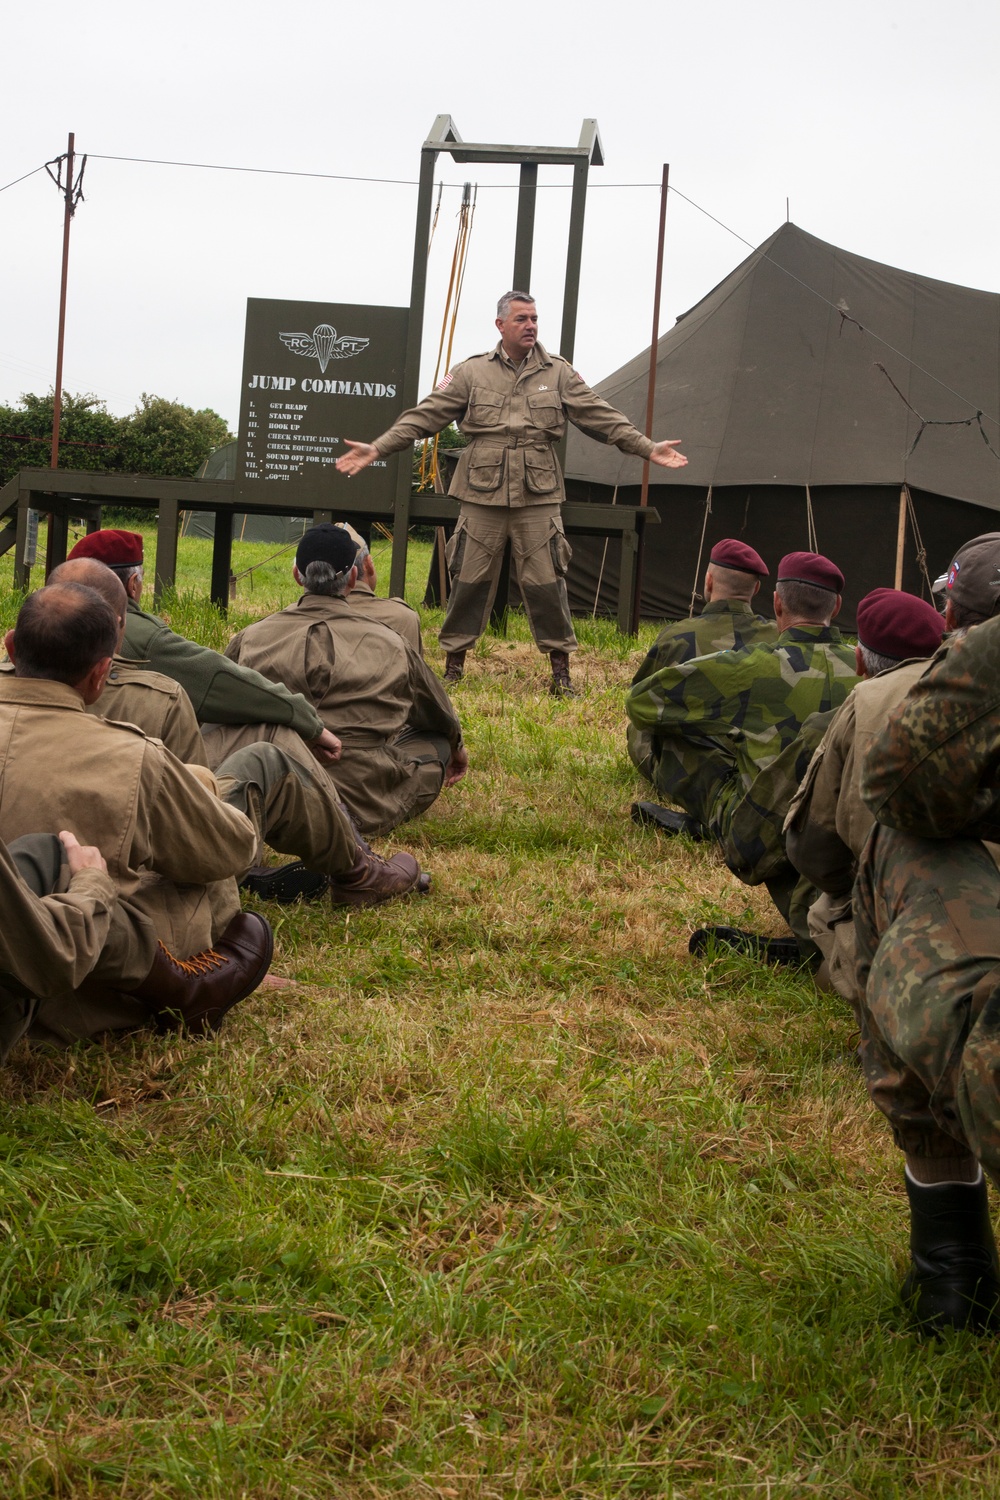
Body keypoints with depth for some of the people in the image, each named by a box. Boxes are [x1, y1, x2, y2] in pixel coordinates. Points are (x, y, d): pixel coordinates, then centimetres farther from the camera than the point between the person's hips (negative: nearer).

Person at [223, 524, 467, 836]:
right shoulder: (389, 645, 4)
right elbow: (440, 715, 24)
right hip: (361, 802, -1)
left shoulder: (251, 638, 5)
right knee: (435, 741, 19)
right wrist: (456, 748, 48)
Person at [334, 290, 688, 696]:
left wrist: (649, 448, -1)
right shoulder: (471, 373, 4)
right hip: (482, 495, 0)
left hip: (538, 496, 1)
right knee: (469, 580, 3)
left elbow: (601, 417, 7)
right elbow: (426, 415, 3)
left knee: (546, 582, 0)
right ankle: (453, 665, 16)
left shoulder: (559, 373, 8)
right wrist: (376, 449, -4)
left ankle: (560, 669, 10)